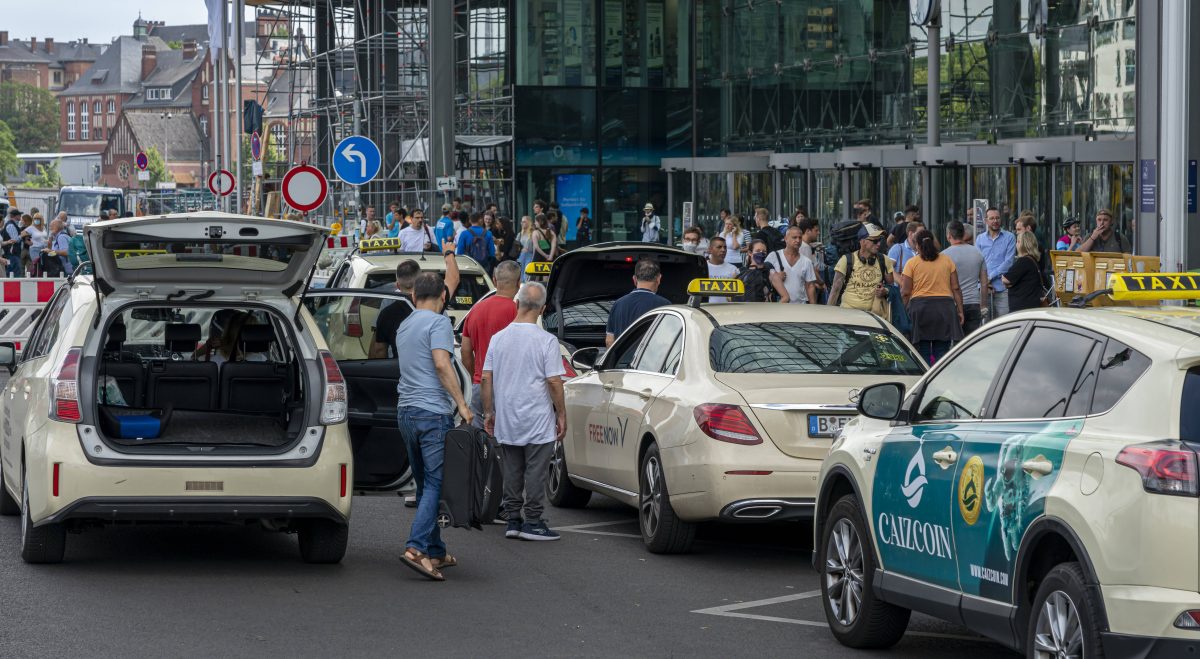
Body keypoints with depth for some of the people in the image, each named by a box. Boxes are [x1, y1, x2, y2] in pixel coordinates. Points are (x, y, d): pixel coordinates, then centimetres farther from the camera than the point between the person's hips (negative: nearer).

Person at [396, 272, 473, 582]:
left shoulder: (404, 327, 20)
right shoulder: (438, 322, -7)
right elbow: (441, 363, -20)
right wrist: (461, 404, -20)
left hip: (405, 410, 8)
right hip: (433, 411, -8)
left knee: (426, 483, 13)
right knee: (436, 483, -9)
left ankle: (435, 552, 15)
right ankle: (416, 548, -22)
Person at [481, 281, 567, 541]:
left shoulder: (498, 338, 2)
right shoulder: (546, 340, -11)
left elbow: (486, 378, 4)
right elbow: (554, 382, -12)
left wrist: (489, 412, 13)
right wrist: (562, 415, -2)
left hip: (506, 420, 4)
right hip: (538, 422, -4)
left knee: (512, 471, 12)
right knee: (535, 471, 0)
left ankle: (512, 520, 14)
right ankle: (532, 522, 0)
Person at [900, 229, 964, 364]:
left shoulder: (912, 263, 0)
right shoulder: (947, 260, 8)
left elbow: (905, 292, -5)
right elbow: (955, 288, 6)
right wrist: (960, 311, 9)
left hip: (919, 307, -2)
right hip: (945, 306, 2)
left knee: (923, 353, 2)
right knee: (942, 352, 2)